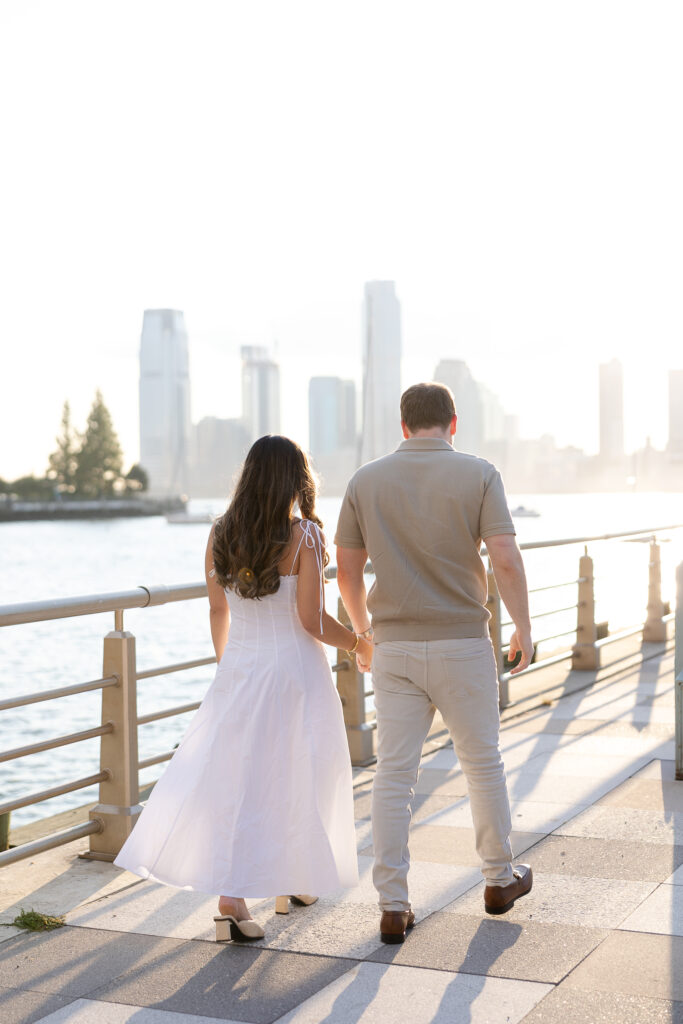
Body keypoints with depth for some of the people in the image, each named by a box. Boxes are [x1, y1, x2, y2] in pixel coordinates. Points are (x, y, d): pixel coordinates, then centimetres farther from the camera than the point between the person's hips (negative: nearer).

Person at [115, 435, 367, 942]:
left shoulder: (220, 535, 2)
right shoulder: (304, 536, -12)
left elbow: (218, 611, 11)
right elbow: (312, 621, -14)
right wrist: (359, 644, 3)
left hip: (238, 671, 4)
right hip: (294, 672, -3)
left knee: (232, 776, 6)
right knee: (294, 780, 13)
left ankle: (231, 897, -2)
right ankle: (291, 881, 27)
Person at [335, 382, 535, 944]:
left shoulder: (366, 480, 2)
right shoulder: (479, 474, -5)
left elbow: (347, 570, 5)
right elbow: (506, 560, -13)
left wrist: (361, 630, 20)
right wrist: (523, 628, -1)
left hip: (395, 646, 2)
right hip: (463, 644, -1)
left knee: (393, 774, 4)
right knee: (483, 761, 16)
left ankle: (393, 906, 5)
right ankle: (500, 878, 31)